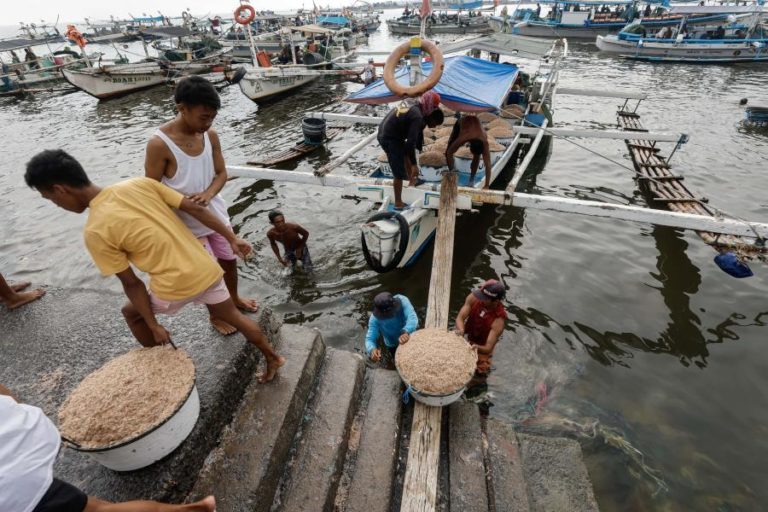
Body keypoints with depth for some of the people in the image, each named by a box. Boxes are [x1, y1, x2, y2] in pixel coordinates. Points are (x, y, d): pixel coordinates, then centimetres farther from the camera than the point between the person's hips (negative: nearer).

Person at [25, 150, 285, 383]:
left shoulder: (95, 232, -11)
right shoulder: (139, 183, 1)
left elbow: (132, 284, -7)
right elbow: (196, 209, -2)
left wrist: (154, 326, 4)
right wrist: (232, 239, 4)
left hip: (177, 287, -4)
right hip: (208, 269, 5)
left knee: (131, 312, 27)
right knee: (232, 316, 26)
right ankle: (273, 358, 36)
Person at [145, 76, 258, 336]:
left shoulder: (211, 135, -6)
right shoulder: (159, 144, -22)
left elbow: (221, 173, 0)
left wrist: (208, 194, -19)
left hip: (216, 214, 5)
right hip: (187, 224, -5)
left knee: (230, 260, 20)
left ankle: (234, 298, 48)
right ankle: (215, 315, 34)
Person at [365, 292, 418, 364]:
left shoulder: (402, 301, -34)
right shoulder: (375, 318, -31)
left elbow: (412, 318, -46)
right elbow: (370, 339, -33)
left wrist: (406, 332, -67)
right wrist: (372, 350, -57)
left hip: (412, 336, 0)